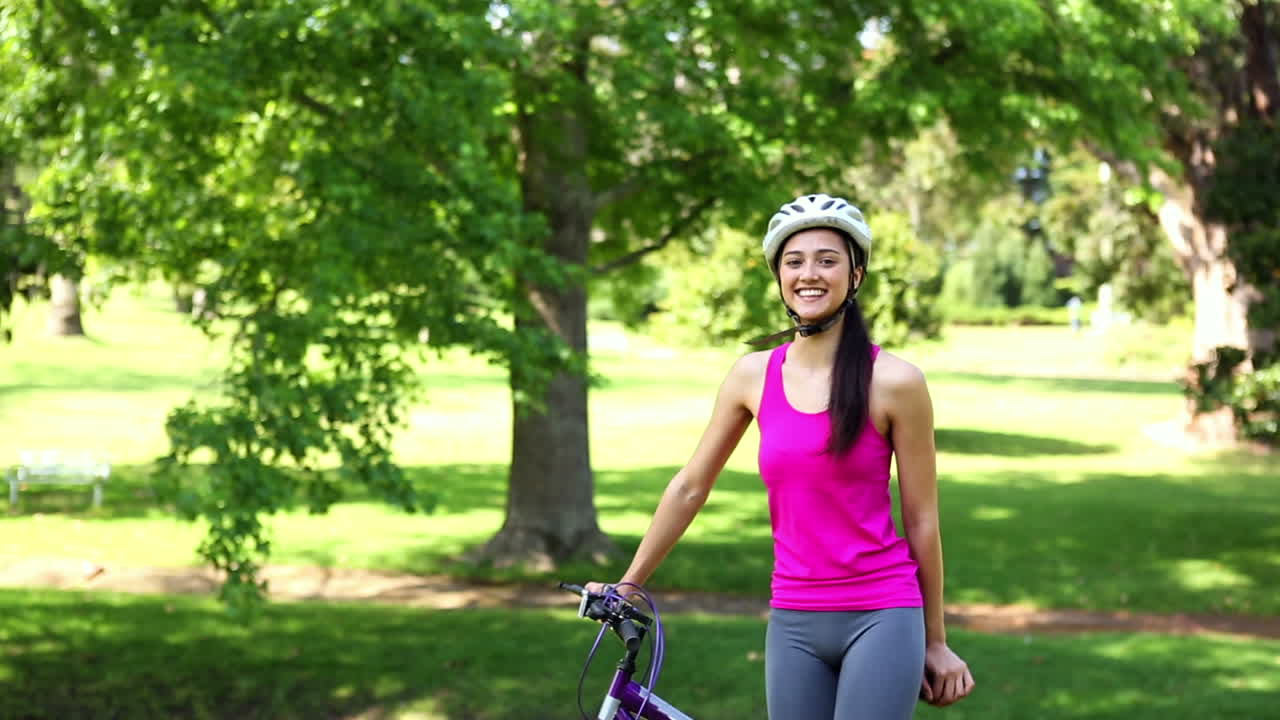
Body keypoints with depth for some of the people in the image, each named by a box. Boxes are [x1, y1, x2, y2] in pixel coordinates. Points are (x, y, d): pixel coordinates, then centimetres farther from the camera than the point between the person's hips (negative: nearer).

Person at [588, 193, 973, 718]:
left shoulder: (894, 381, -7)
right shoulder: (754, 376, 3)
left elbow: (921, 520, 0)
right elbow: (689, 487, 12)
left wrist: (935, 641, 5)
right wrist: (628, 584, 17)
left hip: (881, 618, -3)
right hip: (794, 624, 3)